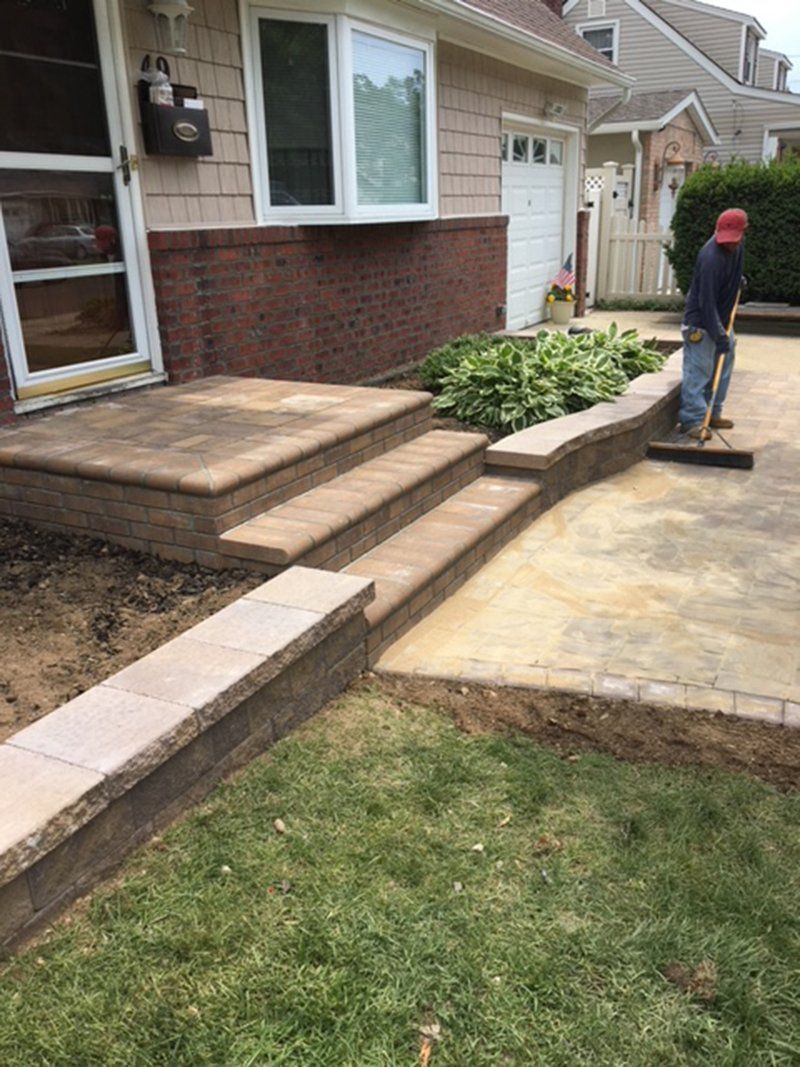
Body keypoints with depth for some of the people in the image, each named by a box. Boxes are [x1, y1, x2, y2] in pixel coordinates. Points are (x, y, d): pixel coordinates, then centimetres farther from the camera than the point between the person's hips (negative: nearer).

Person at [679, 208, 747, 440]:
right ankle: (692, 420, -6)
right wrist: (719, 335, -29)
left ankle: (712, 414, 24)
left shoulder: (737, 246, -1)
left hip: (722, 317, 9)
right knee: (699, 370, -10)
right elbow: (707, 302, -29)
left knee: (724, 364, 13)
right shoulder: (711, 257, -28)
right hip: (700, 322, -9)